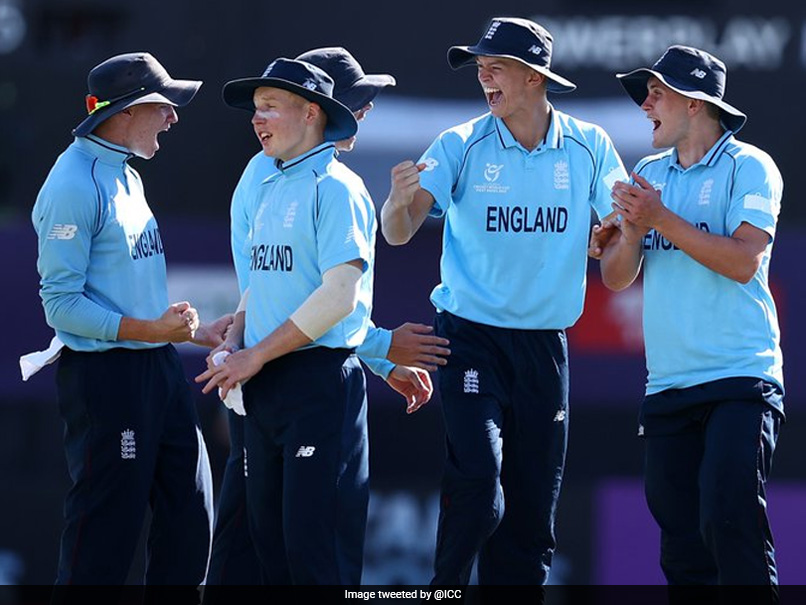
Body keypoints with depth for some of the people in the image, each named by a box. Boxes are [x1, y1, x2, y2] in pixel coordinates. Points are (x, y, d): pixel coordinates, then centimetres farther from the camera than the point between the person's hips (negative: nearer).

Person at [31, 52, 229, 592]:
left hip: (159, 366, 9)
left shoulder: (127, 177, 15)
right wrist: (152, 330, -22)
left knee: (190, 517, 10)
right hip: (104, 371, -9)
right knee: (107, 527, -5)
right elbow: (62, 304, -18)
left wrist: (196, 332, 17)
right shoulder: (74, 186, -14)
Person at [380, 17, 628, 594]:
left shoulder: (588, 147, 2)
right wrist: (400, 202, -34)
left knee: (533, 508, 6)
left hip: (545, 345, 3)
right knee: (477, 482, -19)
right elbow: (399, 231, -12)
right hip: (472, 337, -3)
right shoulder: (461, 145, -3)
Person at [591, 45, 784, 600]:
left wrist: (662, 220, -15)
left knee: (730, 523, -17)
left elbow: (742, 261, -16)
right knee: (681, 543, 5)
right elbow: (616, 278, 11)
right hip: (668, 384, 6)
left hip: (741, 381, -6)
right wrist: (632, 230, -9)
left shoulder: (748, 167, -3)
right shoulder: (649, 175, 15)